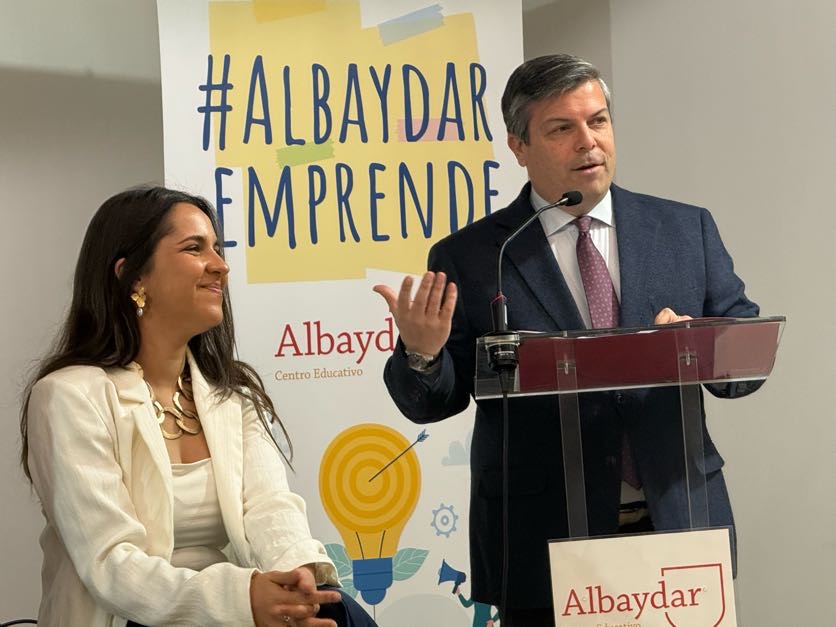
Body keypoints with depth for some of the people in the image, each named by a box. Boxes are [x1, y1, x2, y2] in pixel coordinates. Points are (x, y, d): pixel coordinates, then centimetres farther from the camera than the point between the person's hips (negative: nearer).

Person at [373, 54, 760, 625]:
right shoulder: (468, 258, -2)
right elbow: (430, 404, 0)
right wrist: (421, 352, -22)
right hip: (544, 545, -2)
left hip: (679, 519, 3)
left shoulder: (688, 230, 6)